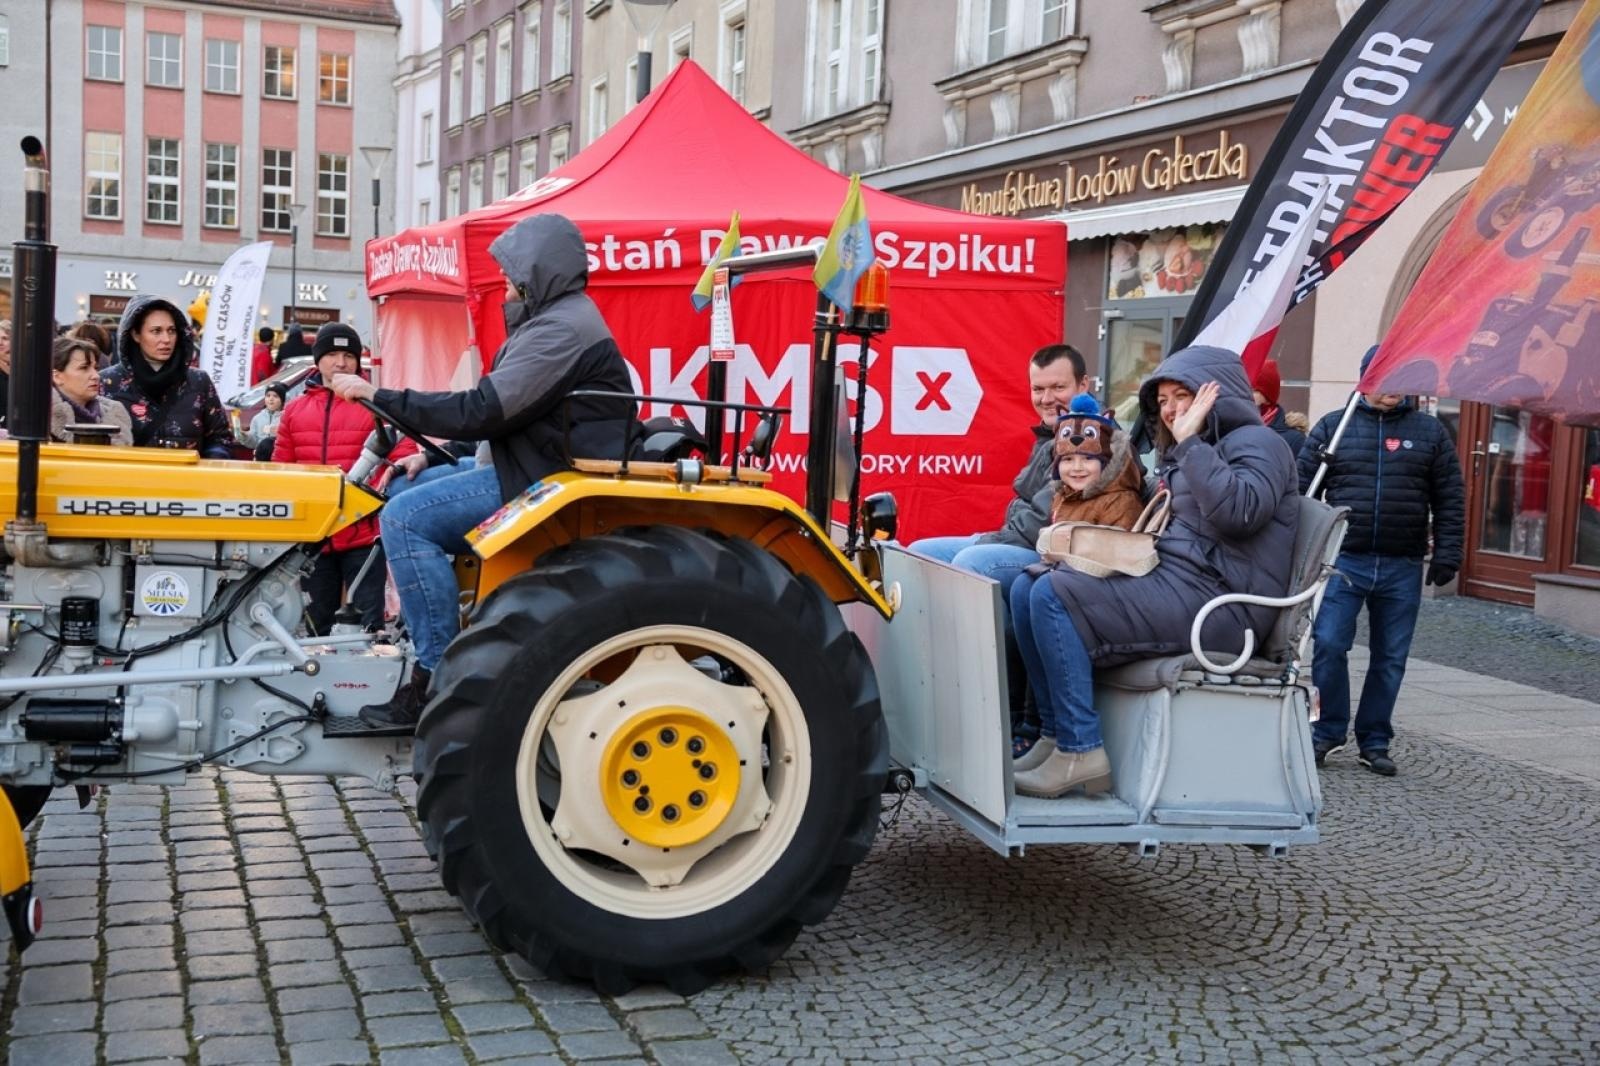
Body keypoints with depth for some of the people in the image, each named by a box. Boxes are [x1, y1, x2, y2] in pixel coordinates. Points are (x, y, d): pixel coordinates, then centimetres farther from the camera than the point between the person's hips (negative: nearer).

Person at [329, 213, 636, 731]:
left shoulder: (563, 328, -17)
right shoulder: (553, 319, 18)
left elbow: (480, 411, -24)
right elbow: (499, 410, 22)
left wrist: (379, 396, -17)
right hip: (533, 466, 11)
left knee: (405, 518, -21)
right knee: (403, 491, 16)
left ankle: (440, 678, -19)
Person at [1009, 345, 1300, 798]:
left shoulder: (1257, 443, -3)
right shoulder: (1181, 457, 26)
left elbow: (1238, 512, -23)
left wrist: (1190, 442, -16)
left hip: (1215, 600, -10)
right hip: (1174, 583, 10)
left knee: (1053, 596, -22)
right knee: (1027, 589, 0)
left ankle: (1080, 751, -20)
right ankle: (1058, 732, -3)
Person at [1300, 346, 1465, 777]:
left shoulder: (1430, 431, 9)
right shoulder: (1333, 426, 6)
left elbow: (1450, 499, 8)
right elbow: (1303, 487, 5)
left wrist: (1446, 555, 0)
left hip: (1402, 567, 1)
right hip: (1343, 560, -1)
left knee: (1390, 659, 7)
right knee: (1329, 646, -8)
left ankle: (1375, 742, 19)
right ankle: (1328, 732, 10)